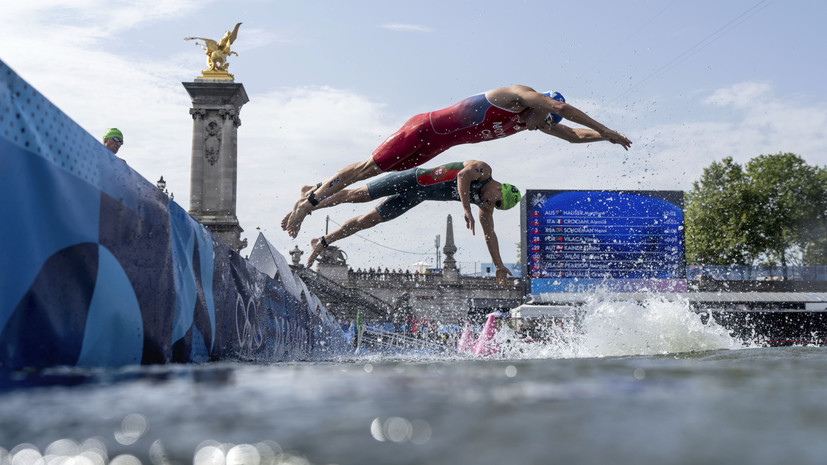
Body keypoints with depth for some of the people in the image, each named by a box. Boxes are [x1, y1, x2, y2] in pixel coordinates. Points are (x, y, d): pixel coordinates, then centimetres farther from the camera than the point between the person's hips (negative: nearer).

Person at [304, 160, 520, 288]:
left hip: (415, 197, 7)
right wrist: (466, 209, -44)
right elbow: (463, 176, -36)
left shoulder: (485, 206, 3)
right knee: (356, 195, -2)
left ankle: (322, 242, 13)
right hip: (412, 180, -6)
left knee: (368, 221, 6)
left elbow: (489, 234, 11)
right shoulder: (483, 170, -17)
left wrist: (499, 265, 9)